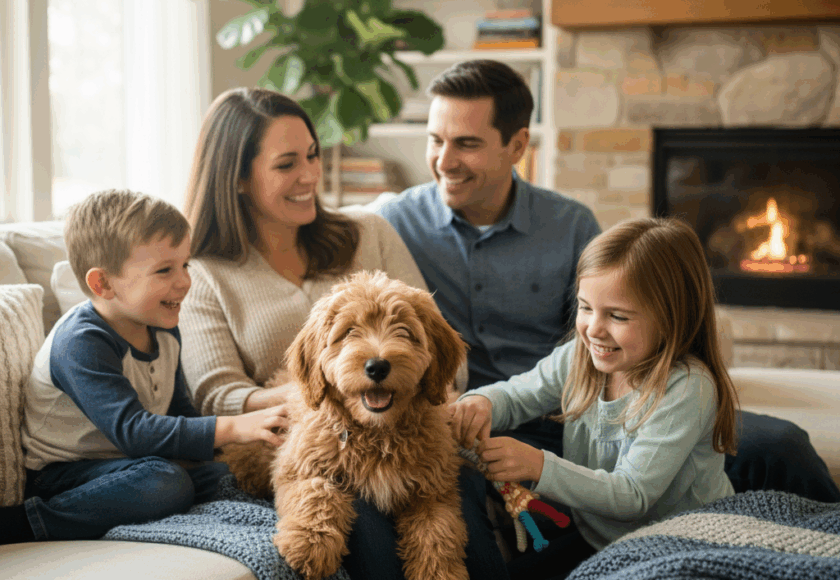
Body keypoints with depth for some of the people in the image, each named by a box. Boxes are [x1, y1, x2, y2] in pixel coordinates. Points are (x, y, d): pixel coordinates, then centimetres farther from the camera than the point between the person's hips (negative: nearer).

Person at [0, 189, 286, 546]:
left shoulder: (164, 330, 5)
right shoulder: (81, 344, -24)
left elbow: (179, 410, 15)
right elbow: (132, 432, -33)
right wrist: (231, 429, -38)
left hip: (130, 463, 9)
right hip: (63, 476, -9)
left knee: (230, 473, -9)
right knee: (163, 482, -34)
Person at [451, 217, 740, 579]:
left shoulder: (686, 389, -25)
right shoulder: (577, 358, -5)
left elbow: (632, 496, -26)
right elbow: (513, 397, 8)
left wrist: (539, 466, -35)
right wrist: (481, 403, -17)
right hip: (592, 540, 6)